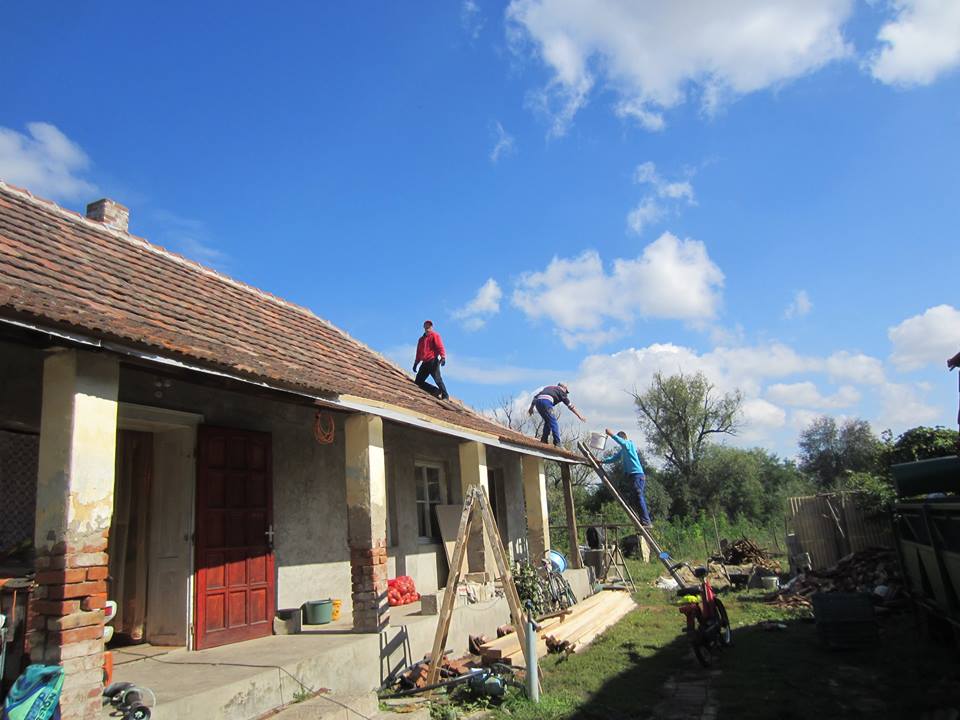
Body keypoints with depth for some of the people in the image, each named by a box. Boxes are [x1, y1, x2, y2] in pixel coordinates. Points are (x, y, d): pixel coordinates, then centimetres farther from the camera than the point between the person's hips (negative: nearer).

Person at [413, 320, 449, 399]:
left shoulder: (434, 335, 5)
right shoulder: (421, 339, 24)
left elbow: (440, 346, -9)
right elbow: (419, 352, 27)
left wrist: (443, 357, -23)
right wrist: (416, 363, 21)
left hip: (433, 361, -7)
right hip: (425, 363, 7)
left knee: (437, 379, -17)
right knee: (418, 381, -1)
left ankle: (445, 396, -12)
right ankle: (436, 391, -1)